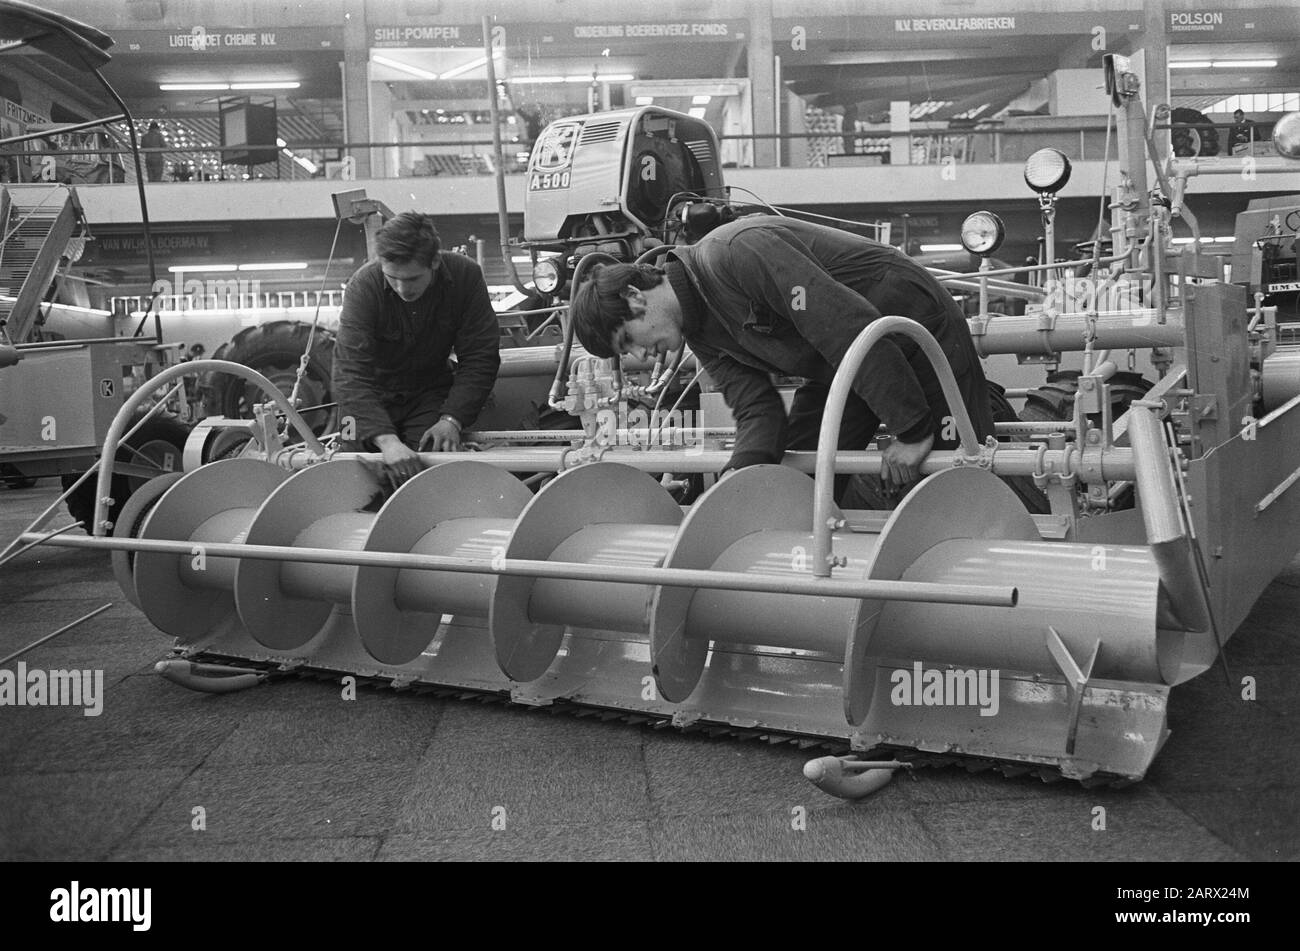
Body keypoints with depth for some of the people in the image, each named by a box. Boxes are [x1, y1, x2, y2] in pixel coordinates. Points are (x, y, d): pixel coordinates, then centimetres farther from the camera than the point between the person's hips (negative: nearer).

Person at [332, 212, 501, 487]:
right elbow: (351, 374, -33)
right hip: (372, 395, -1)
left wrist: (452, 420, -28)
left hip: (430, 393, 1)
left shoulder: (465, 276, -19)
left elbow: (479, 359, -14)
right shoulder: (364, 285, -25)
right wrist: (386, 440, -47)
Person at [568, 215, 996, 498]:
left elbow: (851, 327, -34)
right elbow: (756, 409, -7)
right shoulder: (700, 330, -1)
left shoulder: (737, 251, -30)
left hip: (919, 327, -8)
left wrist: (911, 430, -31)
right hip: (843, 369, 8)